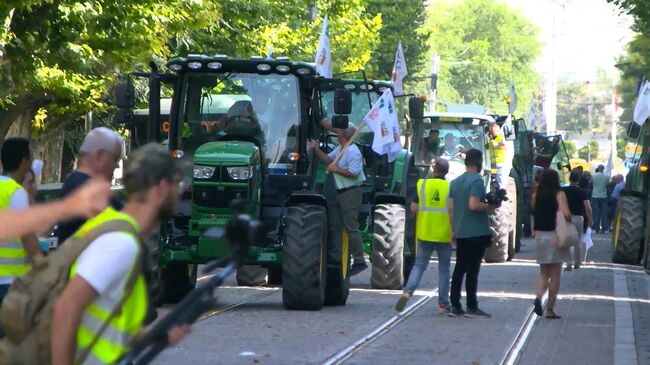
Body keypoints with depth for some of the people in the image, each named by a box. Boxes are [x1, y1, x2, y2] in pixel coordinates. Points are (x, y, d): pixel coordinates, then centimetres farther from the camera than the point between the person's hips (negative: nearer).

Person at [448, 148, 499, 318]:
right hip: (477, 233, -7)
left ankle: (455, 306, 10)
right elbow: (473, 205, -22)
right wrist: (491, 206, -8)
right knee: (472, 270, -4)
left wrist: (453, 230, 17)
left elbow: (451, 207, 13)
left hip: (460, 233, 7)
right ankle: (471, 307, -2)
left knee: (459, 269, 10)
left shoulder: (455, 182, 12)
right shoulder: (477, 181, -12)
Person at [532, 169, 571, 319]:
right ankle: (550, 310, 6)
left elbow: (534, 212, 4)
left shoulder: (536, 195, 2)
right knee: (555, 275, 6)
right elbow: (566, 214, -20)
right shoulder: (559, 194, -9)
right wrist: (569, 222, -2)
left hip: (539, 235, 3)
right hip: (555, 236, -3)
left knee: (544, 272, 16)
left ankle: (538, 297, -11)